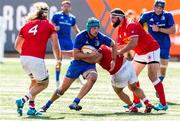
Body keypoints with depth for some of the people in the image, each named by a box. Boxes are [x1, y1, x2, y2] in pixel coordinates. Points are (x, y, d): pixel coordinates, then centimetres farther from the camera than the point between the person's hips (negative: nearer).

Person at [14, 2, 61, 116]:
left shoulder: (26, 25, 16)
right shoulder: (49, 25, 5)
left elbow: (17, 46, 17)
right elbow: (55, 45, -3)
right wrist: (58, 60, 9)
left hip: (24, 58, 5)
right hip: (37, 59, -5)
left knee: (34, 81, 27)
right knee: (43, 83, 12)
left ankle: (32, 108, 17)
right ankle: (23, 100, -10)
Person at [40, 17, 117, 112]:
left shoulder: (100, 37, -13)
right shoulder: (80, 37, -21)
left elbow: (113, 45, 5)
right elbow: (76, 55, -22)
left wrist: (113, 60, -1)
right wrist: (90, 55, -30)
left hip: (89, 65, 1)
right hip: (77, 64, -1)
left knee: (92, 78, -33)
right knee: (63, 88, 4)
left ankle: (75, 103, -33)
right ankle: (47, 105, 27)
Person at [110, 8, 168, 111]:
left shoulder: (131, 25, -23)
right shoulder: (121, 30, 7)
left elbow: (133, 43, -34)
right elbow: (120, 45, 6)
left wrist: (120, 52, -33)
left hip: (151, 50, -10)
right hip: (140, 53, 10)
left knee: (152, 76, -18)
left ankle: (163, 104, -18)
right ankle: (136, 102, 19)